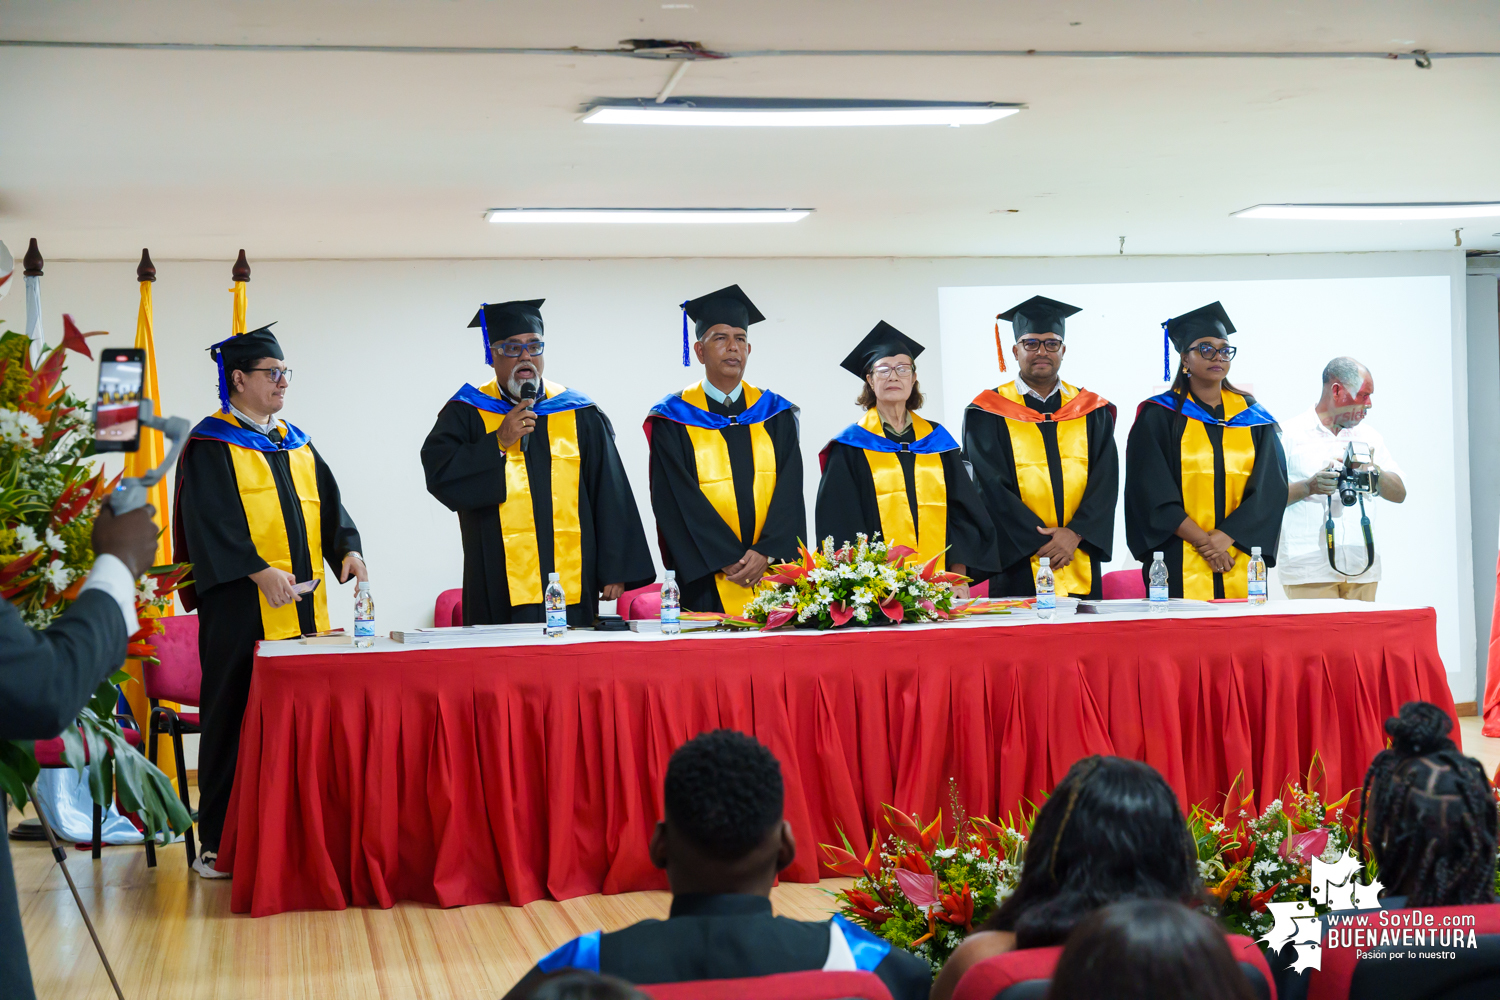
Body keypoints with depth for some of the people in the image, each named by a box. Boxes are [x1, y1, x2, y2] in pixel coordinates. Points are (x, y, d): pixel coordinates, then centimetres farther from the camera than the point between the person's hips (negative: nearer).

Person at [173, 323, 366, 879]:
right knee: (237, 719, -3)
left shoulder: (294, 441, 19)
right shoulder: (210, 444, -3)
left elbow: (328, 501, 15)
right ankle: (220, 842, 4)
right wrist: (260, 571, -23)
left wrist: (348, 549, -3)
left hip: (300, 603, 7)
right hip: (241, 604, -6)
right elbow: (211, 520, -13)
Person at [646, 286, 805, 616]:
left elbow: (789, 491, 2)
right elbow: (677, 500, -5)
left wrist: (766, 552, -13)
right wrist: (727, 561, -14)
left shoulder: (776, 415, 11)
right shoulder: (672, 420, 3)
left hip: (773, 575, 2)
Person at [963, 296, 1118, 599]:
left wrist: (1075, 534, -14)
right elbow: (991, 486, -6)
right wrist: (1042, 542, -14)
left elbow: (1105, 482, 2)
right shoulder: (986, 414, 3)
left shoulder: (1093, 412, 11)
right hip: (1018, 567, -2)